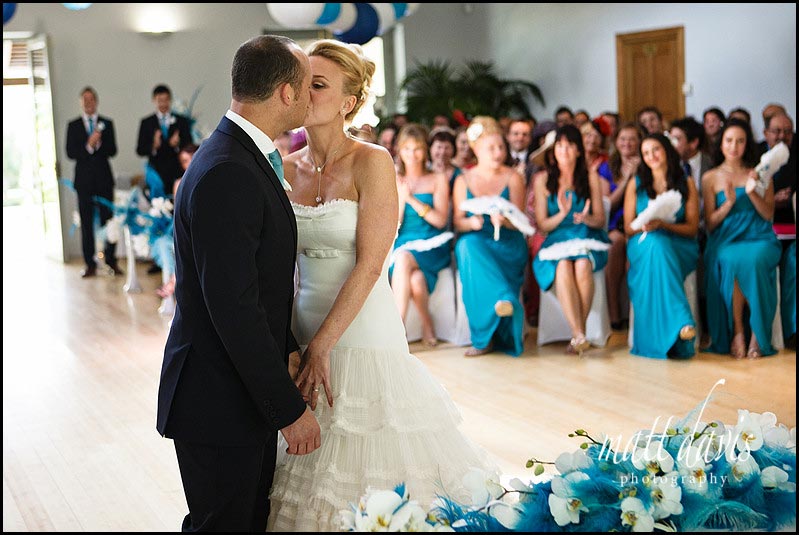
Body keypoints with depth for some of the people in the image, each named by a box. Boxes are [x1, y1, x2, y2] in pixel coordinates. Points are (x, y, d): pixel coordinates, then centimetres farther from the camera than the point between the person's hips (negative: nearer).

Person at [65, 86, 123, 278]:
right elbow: (70, 153, -2)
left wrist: (98, 143, -16)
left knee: (108, 219, -1)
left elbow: (112, 151, 1)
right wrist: (88, 146, -16)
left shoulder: (106, 124, 8)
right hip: (84, 179, 0)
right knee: (86, 222, 1)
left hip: (104, 177, 0)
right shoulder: (73, 126, 7)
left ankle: (111, 261, 6)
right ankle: (90, 264, 5)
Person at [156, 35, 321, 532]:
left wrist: (290, 353, 13)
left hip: (250, 390, 10)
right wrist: (289, 407, -21)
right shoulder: (225, 174, -24)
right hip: (218, 401, -10)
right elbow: (234, 308, -27)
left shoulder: (242, 157, 9)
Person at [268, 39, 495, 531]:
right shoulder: (289, 168, 6)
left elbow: (369, 265, -15)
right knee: (309, 483, 13)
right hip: (302, 333, 5)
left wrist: (321, 347, -15)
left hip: (361, 337, -5)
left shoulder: (371, 162, -10)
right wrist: (296, 344, 1)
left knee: (365, 474, 3)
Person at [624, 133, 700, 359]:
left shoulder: (686, 183, 9)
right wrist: (644, 226, -14)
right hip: (643, 245, 1)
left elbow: (692, 228, 4)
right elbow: (628, 227, 9)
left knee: (658, 243, -37)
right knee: (654, 243, -37)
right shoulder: (635, 184, 13)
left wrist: (663, 224, -14)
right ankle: (681, 321, -47)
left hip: (680, 247, -1)